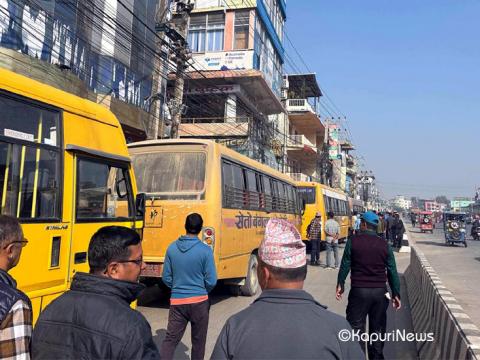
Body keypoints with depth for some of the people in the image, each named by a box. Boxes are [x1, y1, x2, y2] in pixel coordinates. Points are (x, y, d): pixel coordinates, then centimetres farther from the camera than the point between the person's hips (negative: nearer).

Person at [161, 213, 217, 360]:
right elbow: (211, 281, -11)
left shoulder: (172, 248, -4)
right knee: (198, 341, 14)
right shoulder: (205, 250, -14)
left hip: (177, 301, 2)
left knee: (170, 339, 10)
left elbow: (166, 278, 3)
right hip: (199, 302, -2)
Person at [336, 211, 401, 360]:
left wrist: (340, 284, 12)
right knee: (378, 329, 16)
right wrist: (396, 293, 11)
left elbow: (345, 265, -2)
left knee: (356, 329, 6)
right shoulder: (384, 244, 0)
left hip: (359, 290, -3)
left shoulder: (353, 241, -7)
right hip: (380, 291, 3)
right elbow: (392, 271, 3)